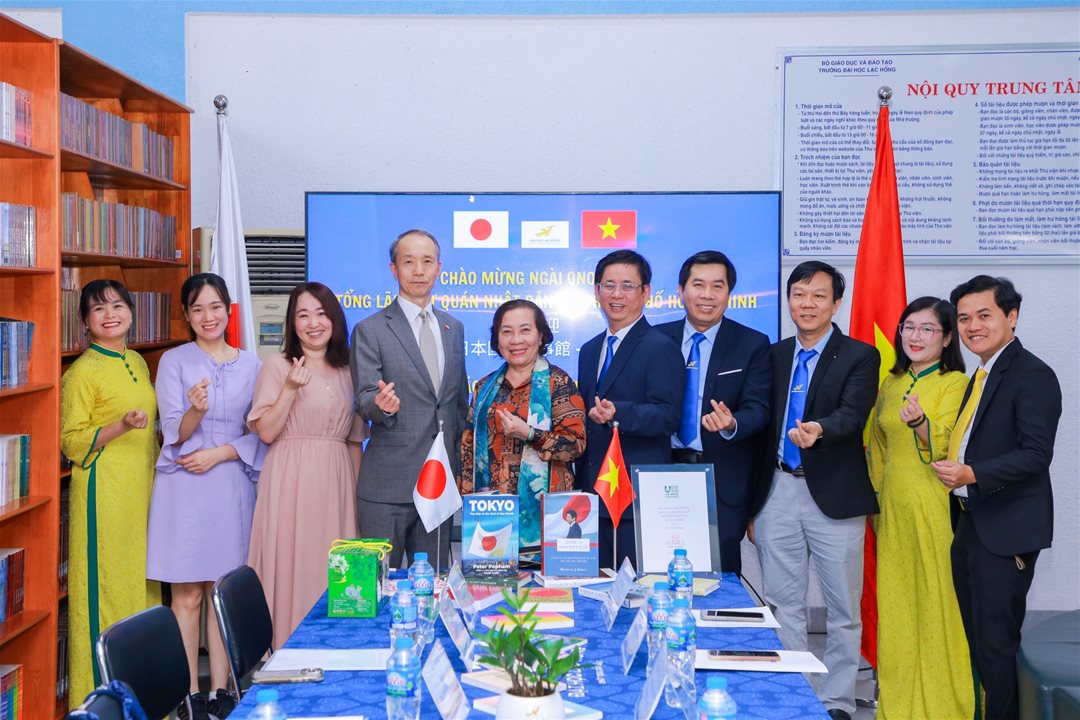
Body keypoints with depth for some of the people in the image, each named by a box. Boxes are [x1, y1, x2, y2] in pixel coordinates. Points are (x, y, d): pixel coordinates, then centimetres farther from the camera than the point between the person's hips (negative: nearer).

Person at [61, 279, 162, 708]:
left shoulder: (137, 362, 12)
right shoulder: (82, 372, -9)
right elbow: (71, 442, -10)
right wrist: (122, 425, -23)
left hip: (143, 490, 7)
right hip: (104, 493, -7)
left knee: (142, 586, 12)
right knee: (106, 589, -2)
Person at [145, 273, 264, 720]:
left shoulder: (250, 365, 8)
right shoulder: (174, 362, 3)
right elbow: (174, 432, -4)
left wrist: (219, 453, -8)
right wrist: (196, 409, -24)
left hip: (232, 486, 2)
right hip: (184, 487, -1)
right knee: (187, 596, 1)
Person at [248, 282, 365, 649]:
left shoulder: (347, 371, 12)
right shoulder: (277, 366, 0)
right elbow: (266, 432, -7)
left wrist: (359, 492, 9)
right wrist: (290, 389, -19)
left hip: (336, 482, 4)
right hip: (291, 484, -4)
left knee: (332, 570, 5)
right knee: (292, 568, -3)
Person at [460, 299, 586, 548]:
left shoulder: (558, 383, -1)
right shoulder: (486, 387, 12)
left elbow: (576, 444, -8)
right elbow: (469, 446, 14)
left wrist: (529, 434, -19)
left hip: (540, 507, -3)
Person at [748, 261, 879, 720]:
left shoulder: (859, 357, -2)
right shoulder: (773, 356, 10)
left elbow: (852, 415, -18)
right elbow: (763, 427, 10)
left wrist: (818, 430, -40)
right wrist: (753, 503, 9)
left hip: (833, 496, -3)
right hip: (778, 492, 4)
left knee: (843, 610, 5)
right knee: (782, 607, 10)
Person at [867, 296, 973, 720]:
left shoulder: (954, 383, -7)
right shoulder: (891, 383, 13)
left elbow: (943, 445, -19)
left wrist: (920, 422, -38)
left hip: (934, 505, -6)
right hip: (893, 502, 6)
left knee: (936, 598, 0)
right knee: (895, 598, 11)